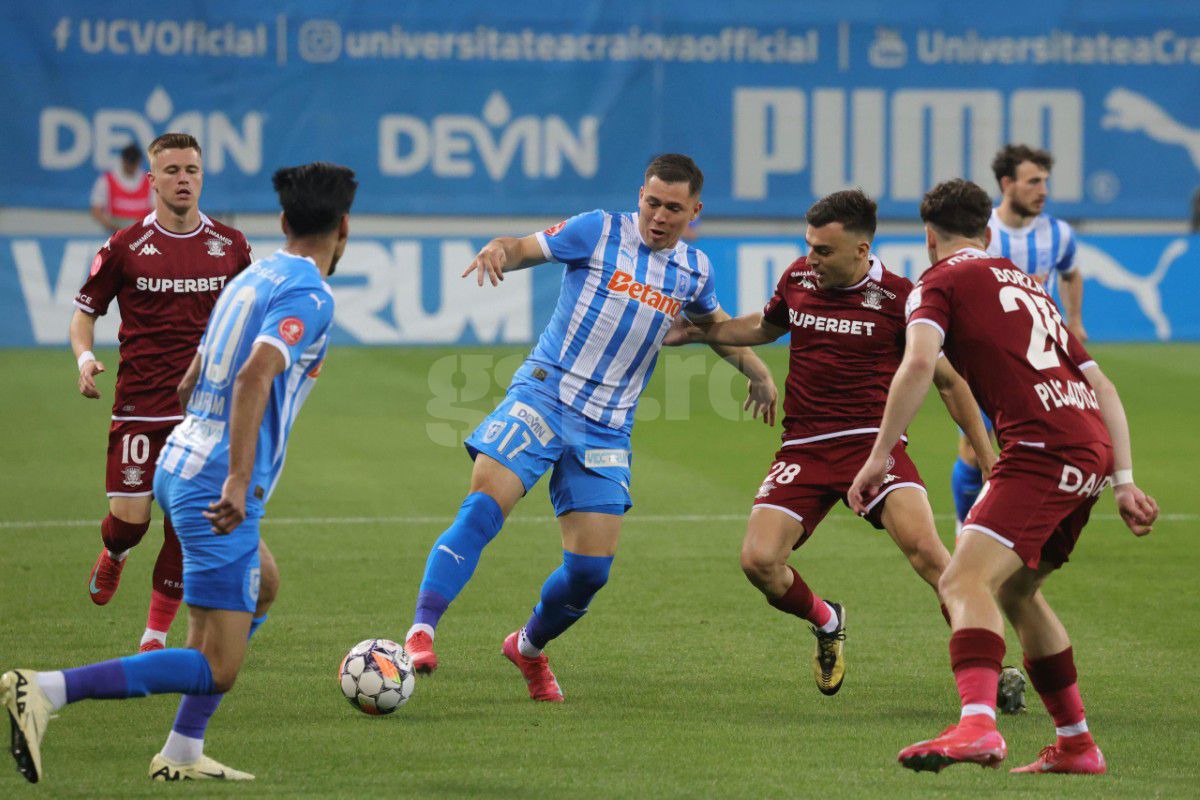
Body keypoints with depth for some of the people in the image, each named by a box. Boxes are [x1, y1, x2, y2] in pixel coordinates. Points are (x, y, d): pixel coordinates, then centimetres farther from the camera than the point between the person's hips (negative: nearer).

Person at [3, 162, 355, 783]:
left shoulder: (251, 279, 15)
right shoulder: (309, 296, -11)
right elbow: (255, 375, -27)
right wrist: (239, 481, -33)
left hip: (178, 465, 9)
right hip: (219, 484, -9)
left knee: (261, 586, 30)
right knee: (216, 668, -8)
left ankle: (183, 753, 24)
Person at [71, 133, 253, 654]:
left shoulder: (229, 246, 6)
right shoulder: (125, 248, 0)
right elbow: (84, 311, 9)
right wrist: (85, 358, -10)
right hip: (139, 405, -2)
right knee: (130, 517, -7)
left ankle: (156, 637, 10)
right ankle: (112, 554, 31)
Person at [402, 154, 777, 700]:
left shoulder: (693, 270, 12)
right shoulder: (599, 232, -2)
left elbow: (715, 324, 32)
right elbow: (525, 248, -5)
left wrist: (757, 371, 22)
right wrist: (499, 250, -28)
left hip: (607, 426, 4)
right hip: (545, 394, -4)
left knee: (591, 569, 0)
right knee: (483, 507, -24)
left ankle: (529, 647, 27)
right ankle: (420, 632, -29)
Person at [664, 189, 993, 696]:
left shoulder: (897, 298, -7)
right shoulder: (797, 279, 6)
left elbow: (949, 381, 3)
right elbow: (765, 326, 31)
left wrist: (988, 459, 2)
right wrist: (699, 332, 23)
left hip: (873, 443, -4)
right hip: (803, 449, 4)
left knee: (921, 545, -28)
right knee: (758, 561, -13)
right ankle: (827, 624, 19)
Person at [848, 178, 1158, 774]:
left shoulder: (940, 281, 8)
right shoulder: (1025, 283, 30)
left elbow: (919, 362, -13)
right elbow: (1101, 386, 25)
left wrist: (879, 456, -12)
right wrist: (1123, 482, 22)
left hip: (1042, 447, -8)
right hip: (1091, 452, 8)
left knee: (965, 581, -19)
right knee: (1014, 591, 24)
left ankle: (978, 725, -43)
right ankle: (1076, 745, 27)